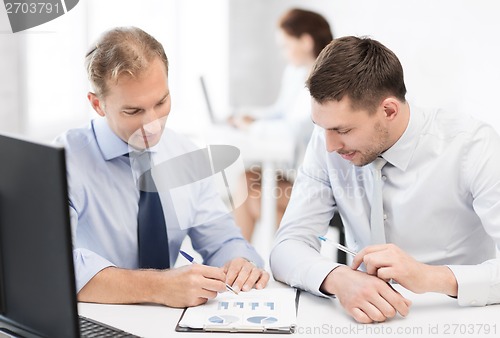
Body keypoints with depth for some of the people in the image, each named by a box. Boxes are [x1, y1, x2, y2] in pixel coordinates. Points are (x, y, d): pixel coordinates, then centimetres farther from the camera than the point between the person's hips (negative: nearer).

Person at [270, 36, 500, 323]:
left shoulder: (473, 148, -16)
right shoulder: (328, 143, -6)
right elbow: (288, 246, -9)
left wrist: (431, 277, -35)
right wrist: (338, 278, -29)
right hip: (363, 320, 2)